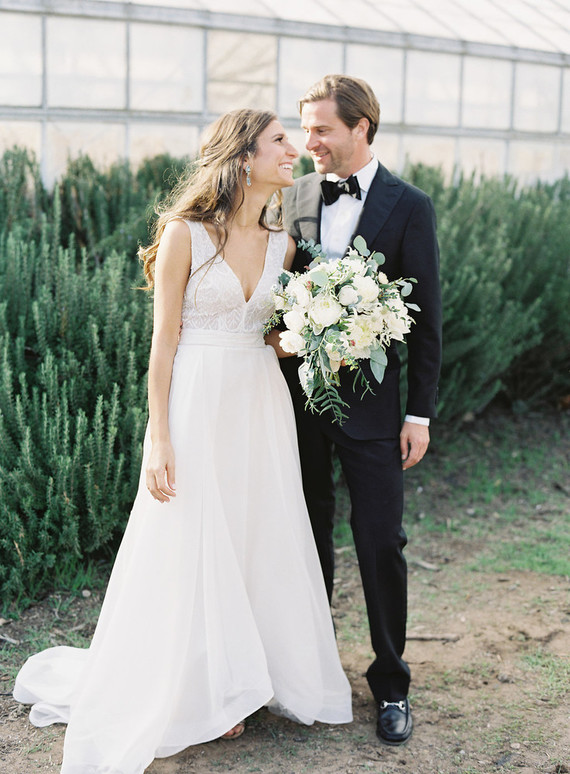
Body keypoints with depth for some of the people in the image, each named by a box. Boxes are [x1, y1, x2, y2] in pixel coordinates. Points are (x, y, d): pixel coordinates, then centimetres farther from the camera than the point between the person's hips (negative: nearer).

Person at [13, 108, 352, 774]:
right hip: (198, 405, -6)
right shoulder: (185, 234, -10)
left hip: (261, 407, 6)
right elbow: (163, 340, -10)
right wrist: (159, 439, -13)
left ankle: (245, 681, 29)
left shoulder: (282, 245, 7)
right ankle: (197, 693, 23)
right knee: (193, 550, 5)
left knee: (262, 542, 11)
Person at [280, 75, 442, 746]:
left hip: (370, 402, -3)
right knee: (309, 536, 15)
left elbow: (425, 319, -4)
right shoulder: (292, 199, 4)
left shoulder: (409, 207, -5)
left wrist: (420, 414, -6)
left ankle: (390, 684, 19)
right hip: (296, 394, 4)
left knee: (381, 544, 2)